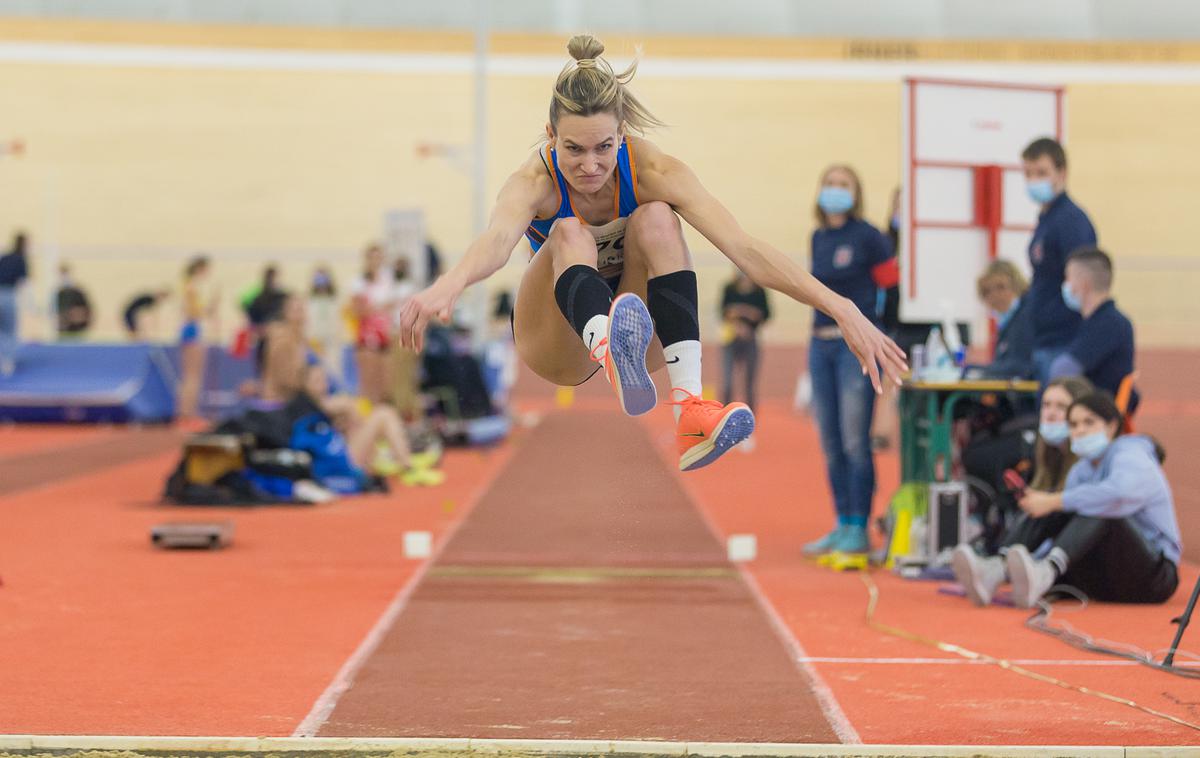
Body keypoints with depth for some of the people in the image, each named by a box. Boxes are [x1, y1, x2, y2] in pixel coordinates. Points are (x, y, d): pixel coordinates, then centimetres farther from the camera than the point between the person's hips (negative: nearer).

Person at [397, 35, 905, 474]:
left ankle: (689, 405, -45)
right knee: (569, 234, -32)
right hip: (559, 345, -1)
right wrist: (449, 285, -71)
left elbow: (743, 249, -33)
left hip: (644, 333, 1)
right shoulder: (536, 183, -23)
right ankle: (613, 352, -66)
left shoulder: (652, 171, -21)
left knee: (656, 220, -29)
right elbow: (497, 240, -47)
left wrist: (841, 309, -47)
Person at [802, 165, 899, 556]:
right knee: (831, 444, 9)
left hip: (857, 344, -7)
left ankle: (860, 529, -3)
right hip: (821, 344, 7)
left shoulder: (867, 237, -7)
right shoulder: (818, 238, 12)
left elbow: (891, 282, -6)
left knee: (855, 442, -7)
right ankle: (842, 524, 17)